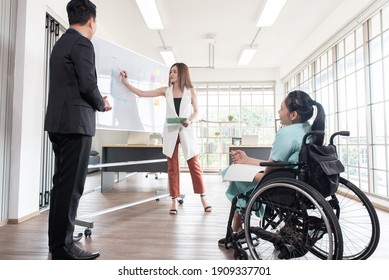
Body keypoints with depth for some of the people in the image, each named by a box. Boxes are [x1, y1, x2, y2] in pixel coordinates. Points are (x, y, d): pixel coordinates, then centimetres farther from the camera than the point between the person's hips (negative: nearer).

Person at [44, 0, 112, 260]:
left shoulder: (60, 43, 20)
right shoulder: (82, 43, -8)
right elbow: (88, 85, -16)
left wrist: (95, 100, 21)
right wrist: (102, 104, 2)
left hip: (58, 121, 10)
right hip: (75, 122, -9)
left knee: (61, 182, 14)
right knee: (71, 184, -5)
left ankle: (57, 239, 25)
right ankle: (63, 246, 4)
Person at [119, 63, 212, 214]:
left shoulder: (190, 91, 4)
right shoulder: (165, 91, 8)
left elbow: (196, 110, 7)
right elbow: (141, 93, 8)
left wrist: (190, 121, -13)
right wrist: (125, 81, 5)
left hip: (186, 131, -1)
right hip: (170, 132, 2)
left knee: (194, 165, 1)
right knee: (172, 167, 4)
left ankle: (203, 198, 13)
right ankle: (174, 200, 15)